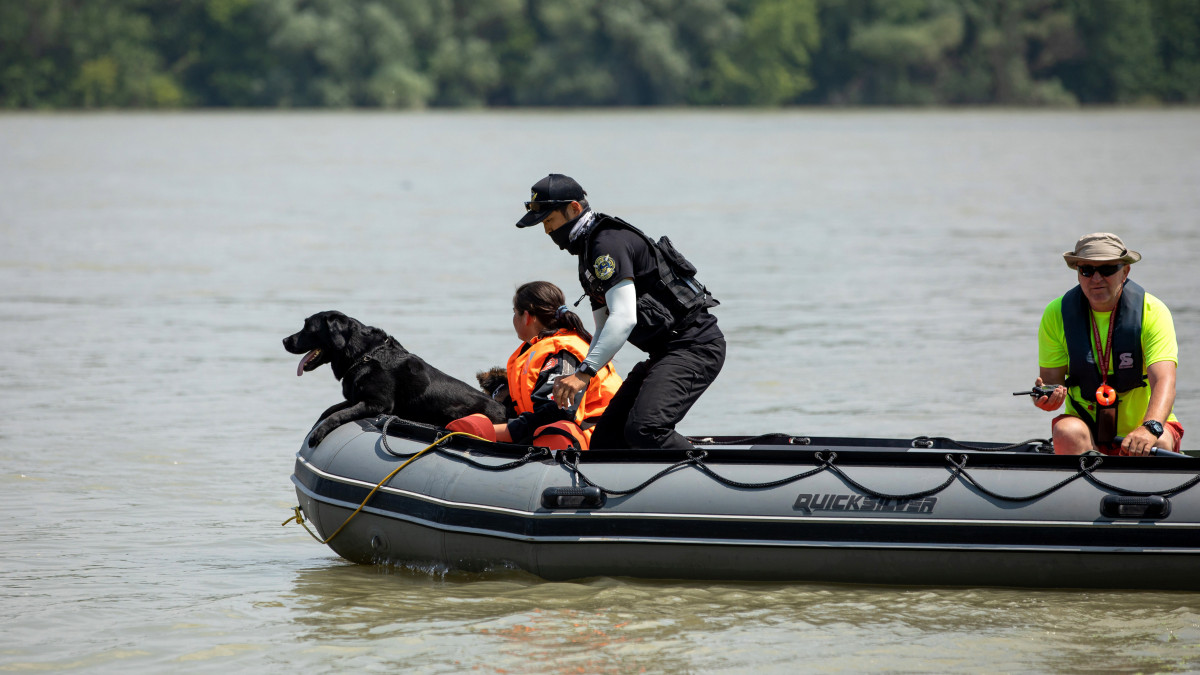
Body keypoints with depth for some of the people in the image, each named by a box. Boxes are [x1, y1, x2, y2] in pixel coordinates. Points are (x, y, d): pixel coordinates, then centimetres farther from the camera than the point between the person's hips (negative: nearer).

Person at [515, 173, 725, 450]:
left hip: (695, 347, -11)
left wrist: (584, 372, -30)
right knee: (606, 440, 4)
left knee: (643, 430, -28)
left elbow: (624, 319, -26)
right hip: (666, 352, 11)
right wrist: (576, 386, 11)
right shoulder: (590, 251, 19)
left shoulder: (609, 243, -14)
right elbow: (605, 330, 23)